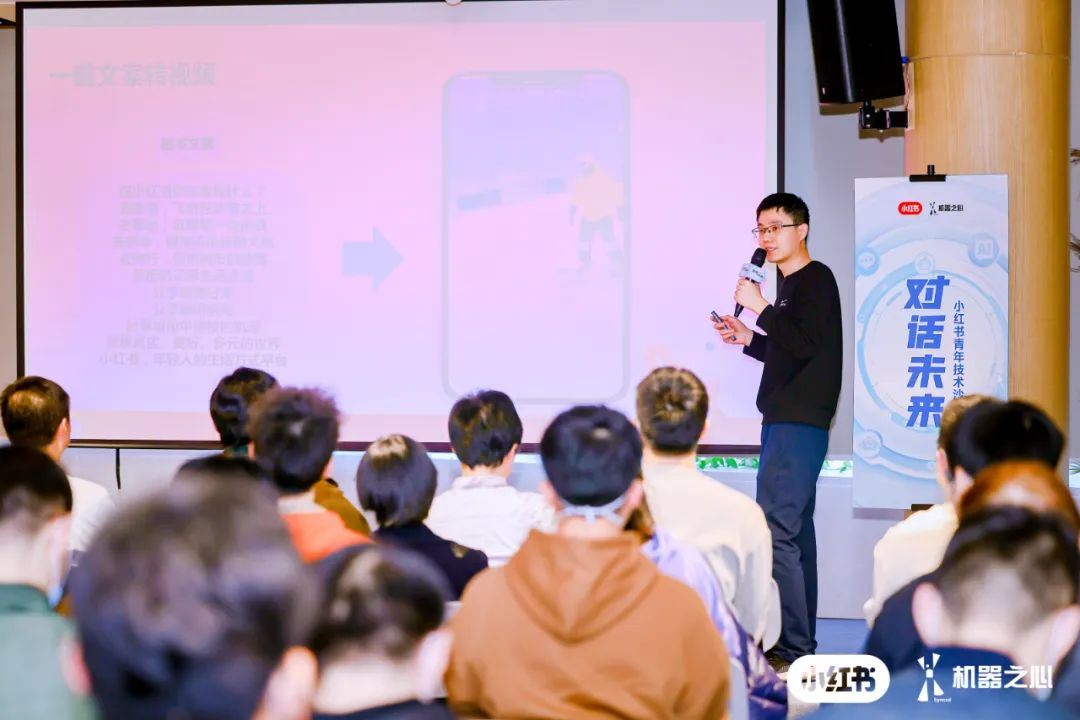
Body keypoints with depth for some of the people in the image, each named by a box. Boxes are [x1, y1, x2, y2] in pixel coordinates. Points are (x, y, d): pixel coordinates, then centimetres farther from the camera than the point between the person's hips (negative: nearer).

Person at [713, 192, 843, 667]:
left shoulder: (816, 279, -9)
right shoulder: (791, 285, 19)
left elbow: (806, 344, -20)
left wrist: (761, 307, -16)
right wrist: (746, 338, 14)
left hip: (799, 422, -10)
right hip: (786, 420, 10)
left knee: (776, 528, -15)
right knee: (794, 529, 11)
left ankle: (792, 649, -15)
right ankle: (799, 644, 15)